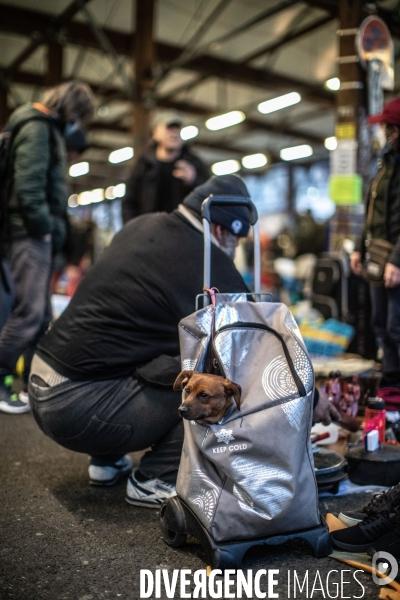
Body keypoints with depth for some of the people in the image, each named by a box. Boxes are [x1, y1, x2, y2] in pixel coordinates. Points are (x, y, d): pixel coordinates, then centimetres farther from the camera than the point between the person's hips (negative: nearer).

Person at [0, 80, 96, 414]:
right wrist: (44, 228, -13)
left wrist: (54, 229, 11)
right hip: (31, 233, -10)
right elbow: (28, 186, -20)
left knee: (42, 313, 10)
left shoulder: (49, 129, 22)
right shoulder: (36, 127, -8)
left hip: (40, 235, 10)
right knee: (30, 311, -12)